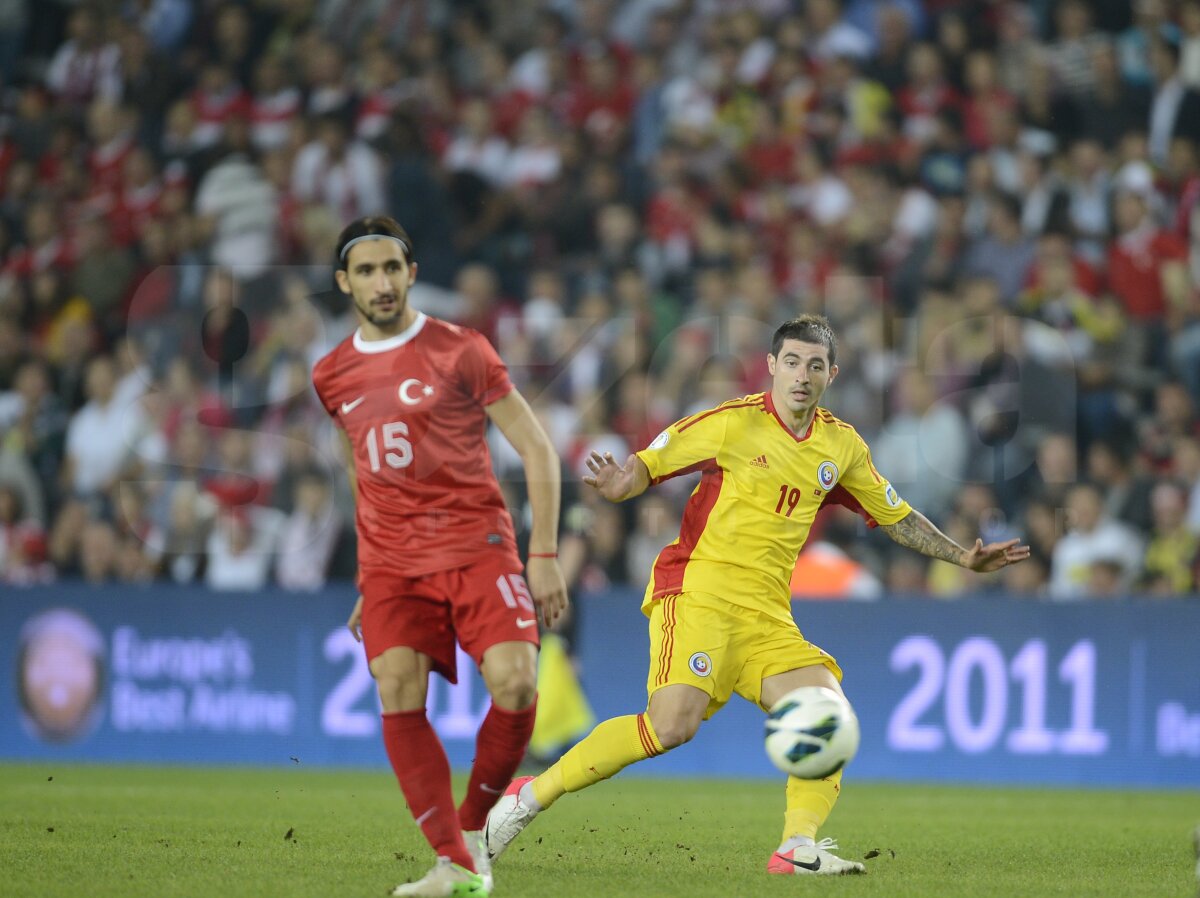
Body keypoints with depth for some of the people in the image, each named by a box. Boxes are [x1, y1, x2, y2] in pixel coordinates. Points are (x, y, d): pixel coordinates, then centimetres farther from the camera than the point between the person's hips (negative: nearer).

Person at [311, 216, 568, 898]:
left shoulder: (460, 351, -2)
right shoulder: (334, 376, 12)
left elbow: (537, 448, -1)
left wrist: (545, 554, -8)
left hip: (477, 546, -3)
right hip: (392, 562, 3)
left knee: (515, 683, -22)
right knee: (399, 689, -20)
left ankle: (475, 827, 4)